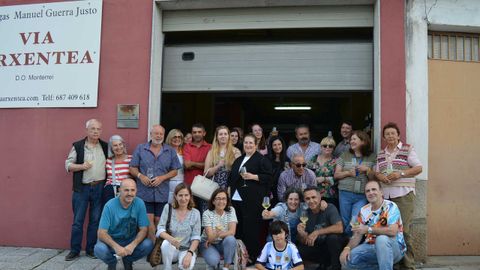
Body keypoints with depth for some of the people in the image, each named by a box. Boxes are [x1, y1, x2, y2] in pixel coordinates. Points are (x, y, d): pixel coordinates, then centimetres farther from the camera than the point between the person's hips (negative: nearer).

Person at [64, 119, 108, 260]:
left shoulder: (105, 146, 5)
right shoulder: (77, 146, -1)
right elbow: (68, 165, 0)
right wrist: (81, 166, -18)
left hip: (99, 188, 2)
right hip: (82, 188, -2)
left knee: (95, 220, 8)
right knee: (78, 220, 4)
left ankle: (91, 249, 20)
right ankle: (75, 250, 15)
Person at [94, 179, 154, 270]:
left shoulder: (140, 204, -14)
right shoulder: (110, 206, -19)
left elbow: (144, 229, -11)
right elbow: (102, 233, -20)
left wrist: (132, 245, -30)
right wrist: (116, 247, -37)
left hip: (131, 240, 2)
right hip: (112, 240, -1)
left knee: (148, 245, -26)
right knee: (99, 249, -32)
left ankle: (127, 261, 7)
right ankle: (112, 262, 5)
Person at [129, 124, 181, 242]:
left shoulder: (170, 151, 7)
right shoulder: (140, 148, 5)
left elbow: (174, 171, 7)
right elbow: (132, 168, 5)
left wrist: (162, 178, -9)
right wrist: (140, 176, -14)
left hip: (162, 193, 1)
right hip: (144, 192, -1)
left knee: (158, 221, 8)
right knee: (148, 221, -6)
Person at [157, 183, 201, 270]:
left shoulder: (195, 213, -3)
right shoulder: (168, 208, -3)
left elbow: (196, 237, -5)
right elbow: (160, 229, -11)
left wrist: (189, 253, -22)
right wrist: (170, 238, -32)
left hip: (186, 250, -1)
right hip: (170, 249, 1)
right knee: (166, 243, -33)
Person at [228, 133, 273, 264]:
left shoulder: (262, 159, -2)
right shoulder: (238, 160, 21)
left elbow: (268, 177, -9)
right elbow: (232, 177, 26)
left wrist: (252, 176, -17)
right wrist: (229, 190, 16)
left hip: (252, 200, -6)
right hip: (236, 198, 7)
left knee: (250, 227, -3)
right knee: (238, 228, 8)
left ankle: (252, 256, 9)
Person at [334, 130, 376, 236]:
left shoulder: (371, 157, 6)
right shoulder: (345, 156, 9)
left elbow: (374, 178, 5)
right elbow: (336, 175, 7)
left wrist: (367, 170, -13)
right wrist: (348, 172, -9)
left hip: (362, 196, -2)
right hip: (345, 194, 2)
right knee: (346, 222, 8)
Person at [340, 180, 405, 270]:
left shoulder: (390, 206, -12)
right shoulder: (364, 211, 5)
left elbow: (393, 231, -26)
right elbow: (357, 235, 4)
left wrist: (368, 229, -23)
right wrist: (347, 248, -15)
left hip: (394, 247, -5)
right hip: (372, 247, 6)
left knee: (381, 239, -37)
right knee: (347, 258, -16)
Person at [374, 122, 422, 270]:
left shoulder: (408, 149, 3)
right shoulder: (380, 154, 17)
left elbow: (418, 168, -1)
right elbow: (376, 172, 22)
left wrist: (401, 173, -14)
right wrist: (380, 176, -1)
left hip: (403, 194, -5)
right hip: (385, 195, 5)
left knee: (403, 229, -7)